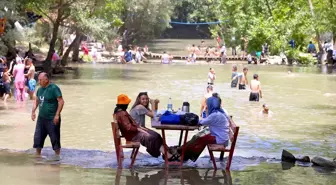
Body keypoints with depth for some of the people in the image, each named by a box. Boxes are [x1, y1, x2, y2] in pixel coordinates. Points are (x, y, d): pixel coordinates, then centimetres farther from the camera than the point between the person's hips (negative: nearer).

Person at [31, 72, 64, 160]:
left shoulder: (54, 88, -13)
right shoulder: (40, 89, 9)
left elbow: (61, 101, -16)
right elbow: (36, 101, 21)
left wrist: (57, 115, -20)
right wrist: (33, 111, 6)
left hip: (52, 119, -7)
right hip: (41, 118, 7)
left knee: (55, 138, 0)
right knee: (38, 137, 8)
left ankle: (57, 155, 14)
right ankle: (38, 155, 19)